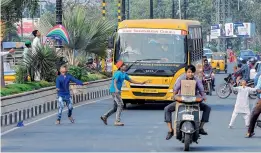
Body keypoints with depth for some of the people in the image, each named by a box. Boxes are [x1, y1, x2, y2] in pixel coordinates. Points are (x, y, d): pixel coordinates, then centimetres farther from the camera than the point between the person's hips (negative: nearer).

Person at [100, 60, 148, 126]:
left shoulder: (124, 74, 14)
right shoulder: (118, 73, -14)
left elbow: (131, 80, 22)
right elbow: (115, 82, -26)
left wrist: (141, 83, 20)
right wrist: (116, 89, -44)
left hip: (117, 91, 10)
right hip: (115, 91, -10)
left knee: (115, 107, 11)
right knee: (120, 105, -13)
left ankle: (104, 116, 18)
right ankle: (117, 121, -12)